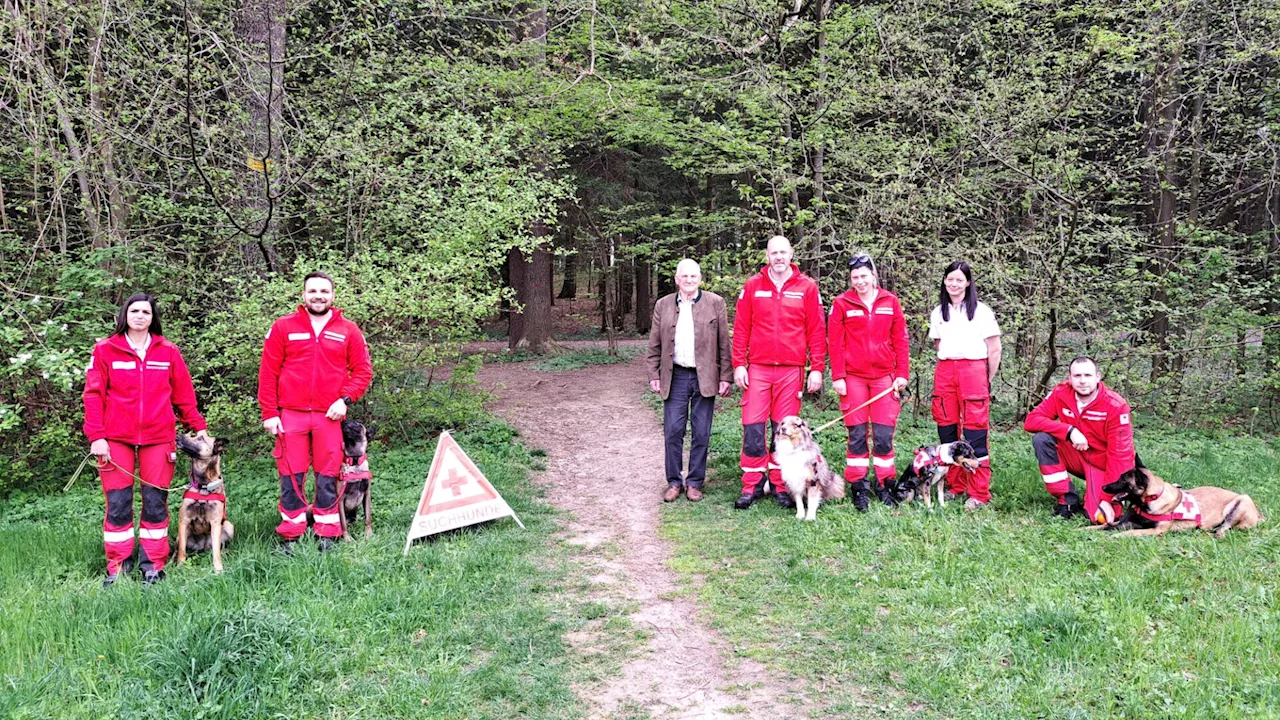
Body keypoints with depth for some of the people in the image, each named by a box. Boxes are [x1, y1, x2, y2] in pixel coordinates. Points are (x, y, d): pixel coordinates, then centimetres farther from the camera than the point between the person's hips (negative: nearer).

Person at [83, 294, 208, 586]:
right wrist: (96, 436, -7)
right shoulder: (105, 350, 2)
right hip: (116, 438, -1)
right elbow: (94, 395, -1)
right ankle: (118, 564, 11)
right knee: (118, 502, 0)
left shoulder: (168, 351, 6)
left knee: (155, 501, 4)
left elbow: (184, 394, 10)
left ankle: (153, 564, 13)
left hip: (158, 438, 1)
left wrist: (198, 426, 8)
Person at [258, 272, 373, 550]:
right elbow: (268, 373, 3)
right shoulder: (283, 327, 5)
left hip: (330, 416, 1)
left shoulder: (348, 330, 7)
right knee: (291, 477, 3)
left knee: (328, 477, 4)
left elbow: (363, 370, 6)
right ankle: (290, 536, 11)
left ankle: (327, 535, 13)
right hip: (291, 415, 0)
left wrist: (345, 399, -8)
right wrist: (269, 412, -2)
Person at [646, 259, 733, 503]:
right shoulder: (663, 305, 8)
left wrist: (725, 377, -3)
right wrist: (654, 375, 2)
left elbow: (724, 343, 1)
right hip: (675, 377, 1)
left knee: (701, 434, 4)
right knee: (673, 432, 2)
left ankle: (694, 482, 15)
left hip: (705, 377, -1)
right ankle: (674, 482, 13)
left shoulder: (715, 303, 2)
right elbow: (654, 345, 9)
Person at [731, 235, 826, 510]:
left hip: (792, 370, 0)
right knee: (752, 427, -2)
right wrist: (739, 365, 0)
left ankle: (780, 484, 15)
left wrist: (817, 368, -2)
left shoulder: (806, 287, 3)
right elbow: (741, 328, 5)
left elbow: (816, 330, 3)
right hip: (758, 369, 1)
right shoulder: (753, 286, 5)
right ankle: (752, 484, 7)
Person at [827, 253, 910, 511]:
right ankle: (858, 486, 10)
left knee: (884, 434, 1)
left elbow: (900, 339, 8)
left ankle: (883, 484, 14)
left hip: (884, 376, 1)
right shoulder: (841, 303, 1)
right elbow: (834, 342, 0)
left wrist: (902, 373, 2)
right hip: (853, 377, -1)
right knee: (857, 434, 2)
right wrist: (838, 376, -6)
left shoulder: (890, 301, 6)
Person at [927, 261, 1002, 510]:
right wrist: (949, 365, 10)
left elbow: (995, 350, 2)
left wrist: (988, 380, 2)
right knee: (947, 432, 4)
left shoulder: (981, 311, 2)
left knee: (975, 434, -7)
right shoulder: (938, 313, 14)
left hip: (974, 370, -4)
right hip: (944, 372, 4)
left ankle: (979, 494, -4)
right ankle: (954, 486, 14)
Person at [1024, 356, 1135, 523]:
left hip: (1104, 466, -3)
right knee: (1041, 439, -23)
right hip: (1077, 458, 3)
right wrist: (1069, 430, -29)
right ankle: (1067, 500, -10)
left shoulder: (1115, 406, -21)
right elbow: (1031, 420, -16)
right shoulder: (1061, 394, -11)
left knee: (1100, 517, -24)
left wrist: (1108, 500, -25)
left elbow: (1119, 456, -21)